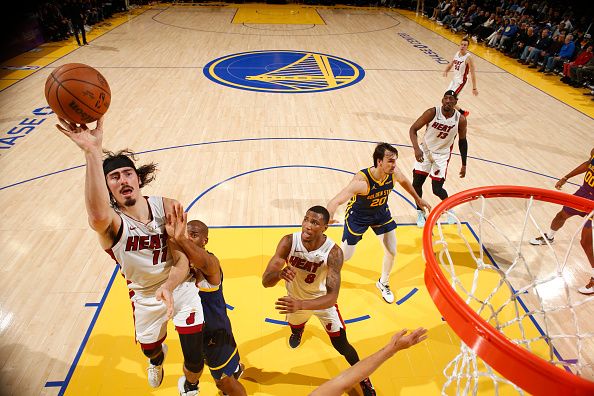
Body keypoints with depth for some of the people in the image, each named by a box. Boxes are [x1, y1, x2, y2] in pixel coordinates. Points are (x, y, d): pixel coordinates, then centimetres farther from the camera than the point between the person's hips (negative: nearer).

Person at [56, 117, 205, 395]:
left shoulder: (167, 208, -20)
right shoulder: (111, 221, -24)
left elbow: (182, 261, -21)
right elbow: (97, 217, -53)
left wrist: (168, 286, -43)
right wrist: (92, 152, -63)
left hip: (179, 286, 0)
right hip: (144, 296, 1)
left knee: (194, 358, 0)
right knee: (149, 349, 22)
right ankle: (158, 357, 63)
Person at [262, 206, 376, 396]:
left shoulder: (333, 252, -35)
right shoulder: (289, 242, -31)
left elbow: (332, 297, -39)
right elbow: (265, 281, -31)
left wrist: (301, 304, -56)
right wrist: (280, 274, -54)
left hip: (322, 300, -2)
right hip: (295, 298, 2)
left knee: (342, 346, 4)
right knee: (295, 327, 31)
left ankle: (363, 378, 36)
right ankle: (297, 331, 71)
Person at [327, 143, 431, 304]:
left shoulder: (394, 173, -22)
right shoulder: (362, 181, -40)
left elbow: (404, 181, 5)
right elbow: (335, 201, -46)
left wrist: (418, 199, 16)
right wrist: (328, 217, -67)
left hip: (381, 212, 5)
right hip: (358, 215, -5)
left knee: (392, 251, 8)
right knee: (345, 256, 5)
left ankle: (383, 283, 37)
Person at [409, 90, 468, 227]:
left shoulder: (460, 119, -12)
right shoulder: (432, 112, -17)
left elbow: (462, 141, 2)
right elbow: (413, 129, -15)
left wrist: (464, 165, 4)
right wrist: (416, 148, -31)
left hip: (442, 154, 0)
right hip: (425, 150, 1)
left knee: (437, 189, -6)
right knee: (416, 183, -4)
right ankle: (420, 212, 20)